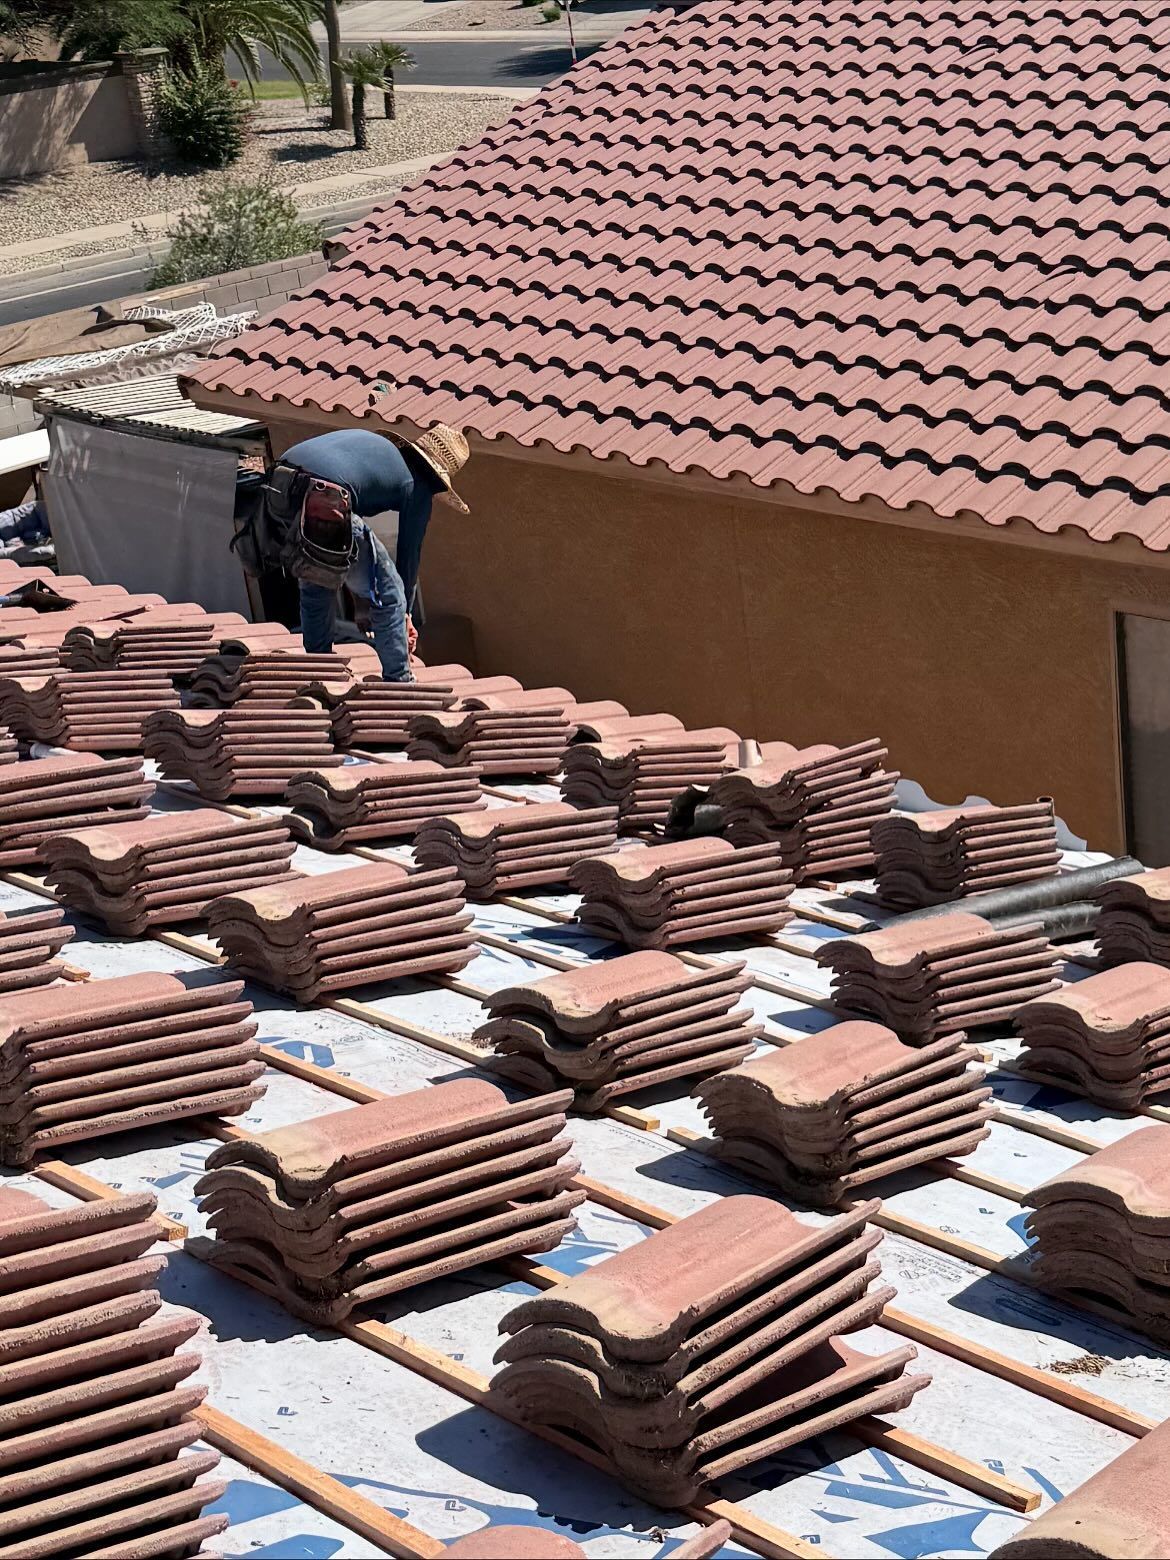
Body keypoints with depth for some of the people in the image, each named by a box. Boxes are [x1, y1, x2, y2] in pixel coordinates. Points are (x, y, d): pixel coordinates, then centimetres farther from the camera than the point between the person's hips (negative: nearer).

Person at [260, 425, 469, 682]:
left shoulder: (373, 441, 34)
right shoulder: (417, 486, 16)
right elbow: (409, 554, 23)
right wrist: (405, 615, 37)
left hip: (276, 486, 7)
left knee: (315, 586, 31)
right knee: (388, 595, 11)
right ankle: (399, 686, 15)